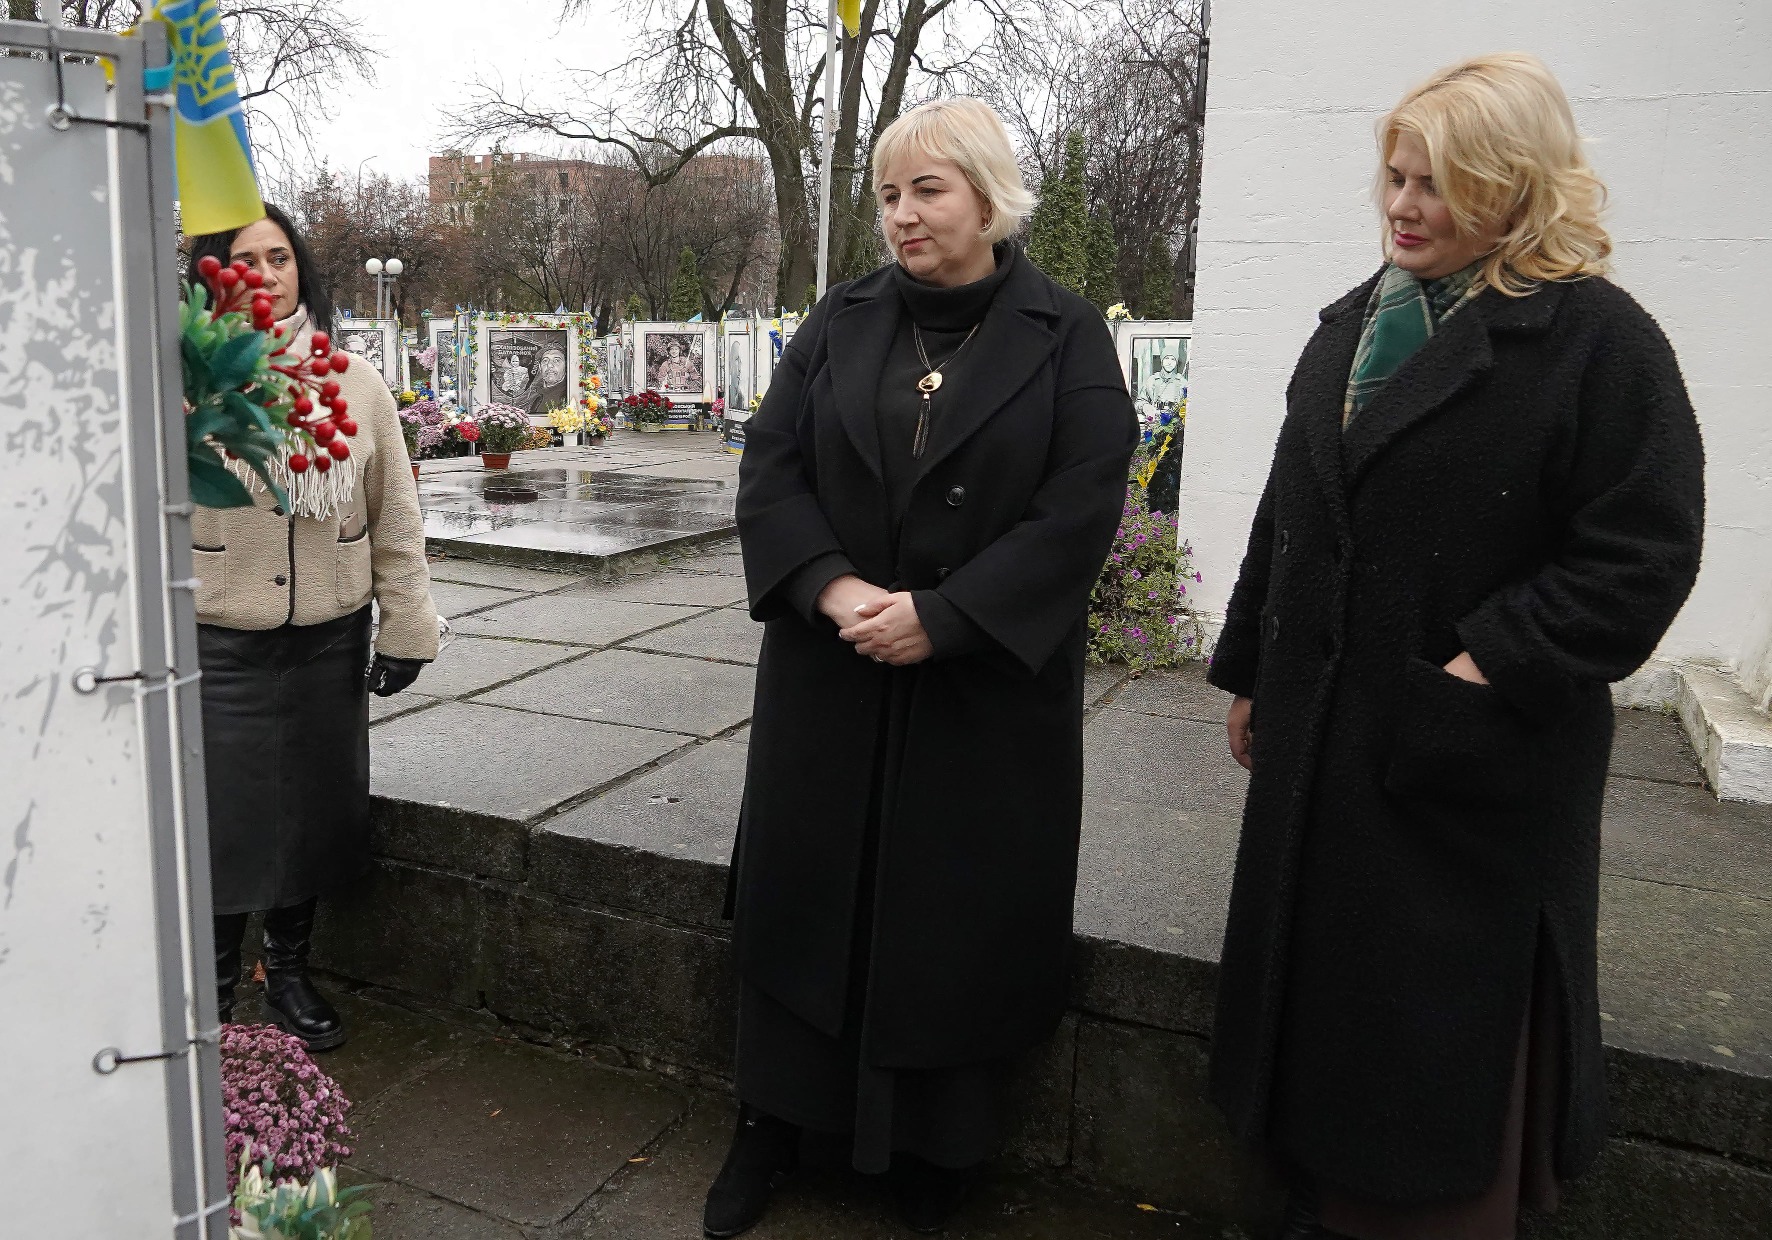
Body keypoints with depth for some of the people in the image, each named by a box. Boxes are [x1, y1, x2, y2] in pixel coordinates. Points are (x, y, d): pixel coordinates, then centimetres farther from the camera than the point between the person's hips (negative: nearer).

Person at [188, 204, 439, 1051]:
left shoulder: (355, 383, 3)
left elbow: (395, 517, 6)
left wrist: (405, 626, 4)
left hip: (329, 641, 3)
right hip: (221, 646, -3)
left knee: (314, 812, 13)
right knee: (222, 819, 2)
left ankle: (289, 973, 34)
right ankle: (213, 991, 24)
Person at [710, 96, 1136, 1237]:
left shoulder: (1067, 338, -3)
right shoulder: (843, 322, 6)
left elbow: (1080, 510, -11)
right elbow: (771, 467, 1)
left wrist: (940, 617, -17)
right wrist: (831, 587, -16)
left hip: (990, 687, -2)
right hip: (831, 681, 3)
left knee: (959, 916, 7)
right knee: (803, 894, 11)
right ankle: (770, 1130, 30)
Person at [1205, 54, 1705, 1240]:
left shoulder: (1599, 338, -9)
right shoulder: (1351, 326, 11)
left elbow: (1641, 558, -14)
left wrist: (1492, 670, -21)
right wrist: (1250, 672, 15)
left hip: (1475, 762, -6)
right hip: (1324, 739, 6)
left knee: (1446, 1019, 7)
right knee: (1327, 982, 16)